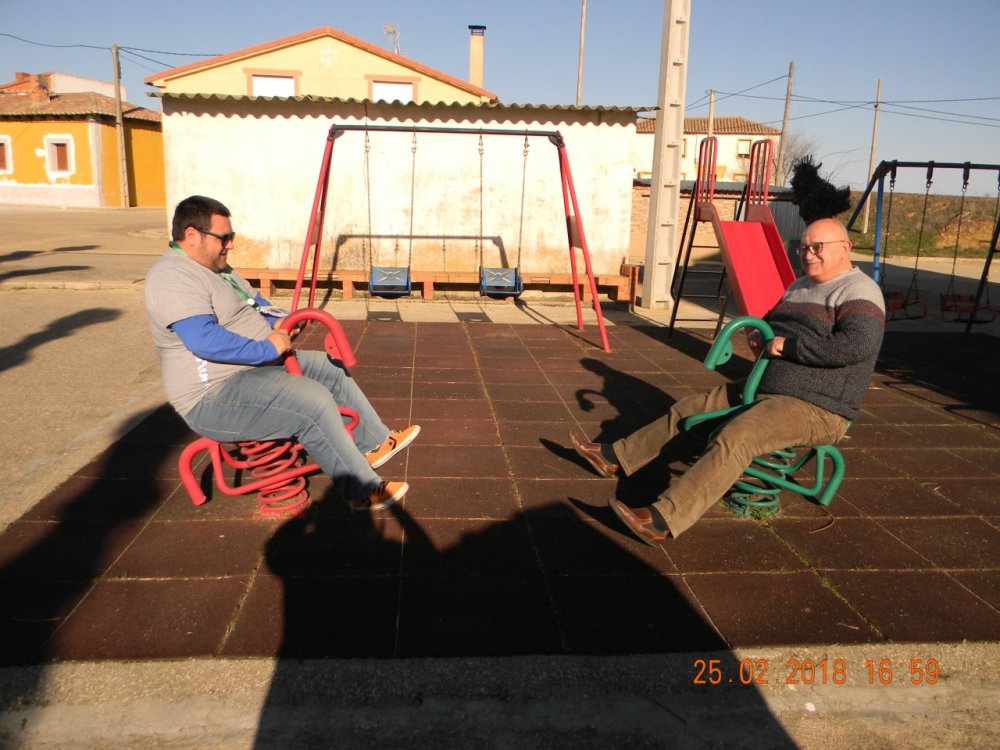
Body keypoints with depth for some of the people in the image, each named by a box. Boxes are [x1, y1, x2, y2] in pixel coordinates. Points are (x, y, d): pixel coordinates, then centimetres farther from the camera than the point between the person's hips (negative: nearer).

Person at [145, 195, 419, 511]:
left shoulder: (216, 267, 14)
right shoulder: (174, 277, -20)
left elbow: (254, 301, 26)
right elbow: (204, 340, -31)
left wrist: (280, 320, 5)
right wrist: (268, 349, -26)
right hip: (216, 397, -11)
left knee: (333, 370, 14)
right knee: (313, 401, -28)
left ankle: (374, 443, 26)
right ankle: (364, 492, -17)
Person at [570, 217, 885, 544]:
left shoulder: (858, 291, -12)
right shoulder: (799, 287, 16)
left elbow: (859, 345, -29)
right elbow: (771, 320, 32)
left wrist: (788, 345, -23)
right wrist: (758, 334, 7)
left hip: (815, 409, -10)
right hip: (766, 391, 10)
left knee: (733, 439, -34)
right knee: (688, 409, 10)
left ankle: (663, 521, -42)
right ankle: (615, 457, 21)